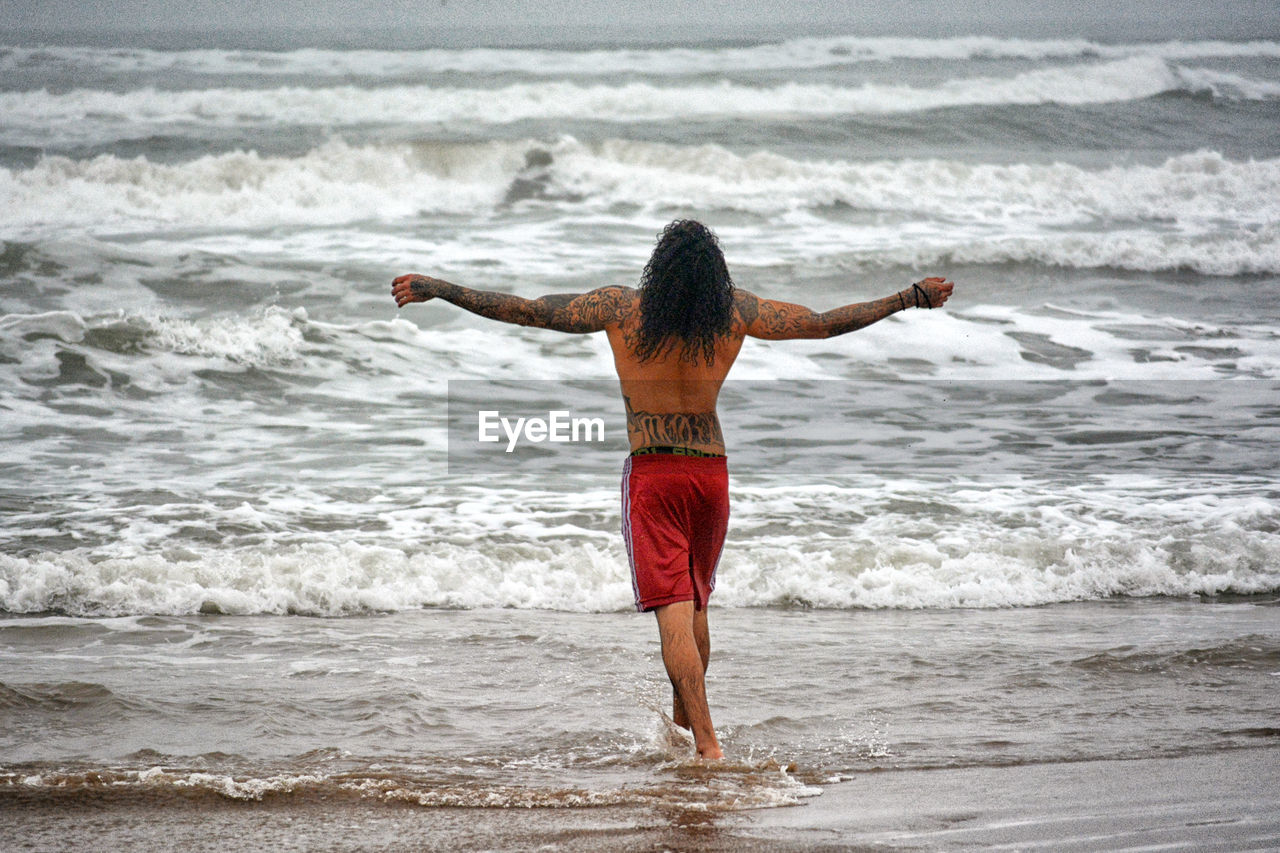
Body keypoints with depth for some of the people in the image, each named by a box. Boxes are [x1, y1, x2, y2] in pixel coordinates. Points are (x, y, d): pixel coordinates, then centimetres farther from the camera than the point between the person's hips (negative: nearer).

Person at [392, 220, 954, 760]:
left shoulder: (622, 308, -9)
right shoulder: (735, 312, -3)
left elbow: (524, 311, -8)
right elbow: (826, 323, 5)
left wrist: (435, 289, 0)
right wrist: (911, 298, 16)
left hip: (652, 472, -3)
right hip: (712, 470, 4)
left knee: (673, 612, -7)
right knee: (696, 602, 22)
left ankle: (707, 743, -16)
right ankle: (684, 721, 36)